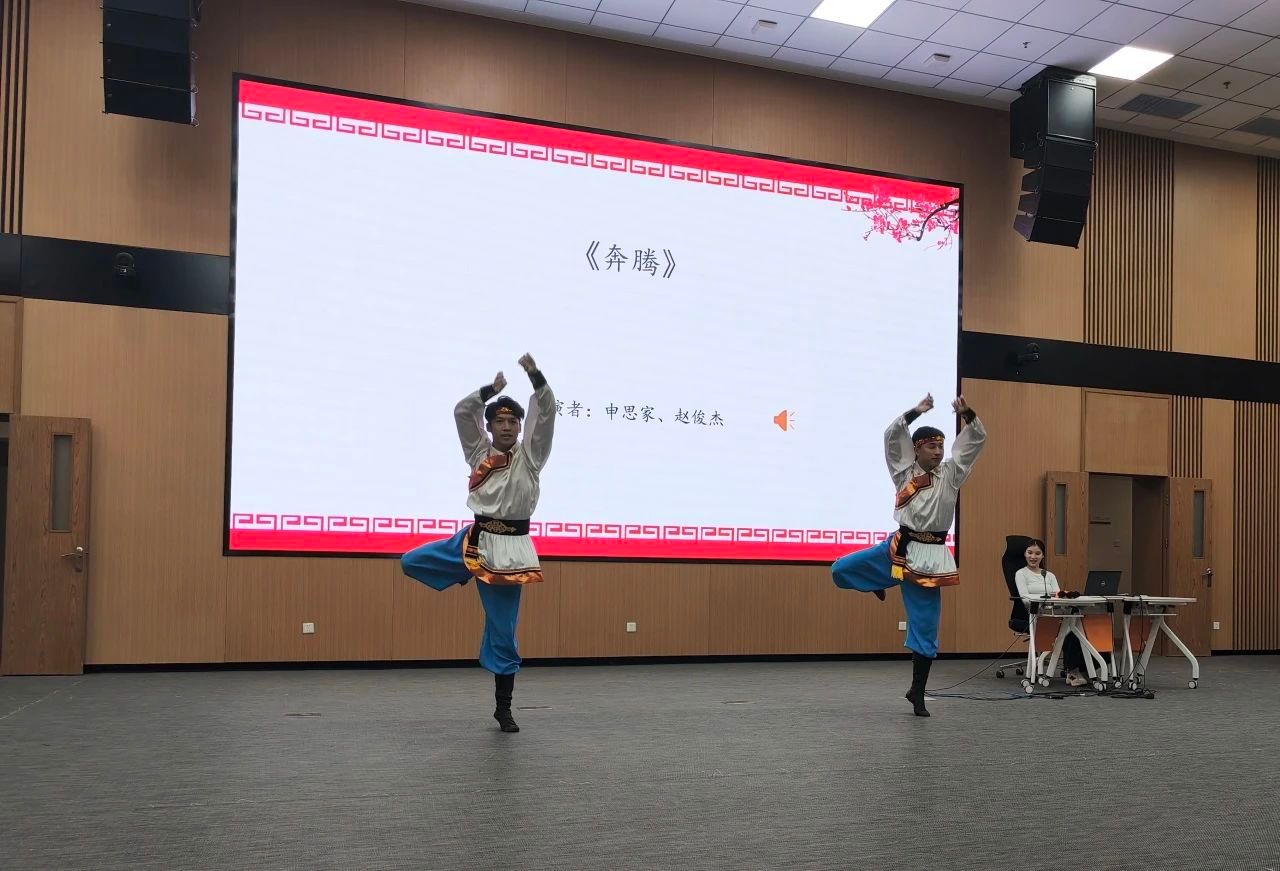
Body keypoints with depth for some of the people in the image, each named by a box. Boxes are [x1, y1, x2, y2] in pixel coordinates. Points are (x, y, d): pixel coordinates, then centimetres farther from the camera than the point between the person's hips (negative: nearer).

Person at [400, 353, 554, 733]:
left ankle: (503, 707, 16)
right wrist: (491, 389, -14)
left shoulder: (530, 454, 4)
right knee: (410, 562, -3)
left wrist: (535, 374, -20)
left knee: (503, 632, 3)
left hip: (509, 549, -2)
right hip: (474, 541, 2)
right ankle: (465, 575, 23)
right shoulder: (479, 451, 9)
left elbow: (547, 411, -7)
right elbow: (462, 412, -2)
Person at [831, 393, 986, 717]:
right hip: (900, 548, 0)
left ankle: (917, 693, 18)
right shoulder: (905, 471, 4)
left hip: (931, 556, 1)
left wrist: (967, 414, -12)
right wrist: (916, 411, -15)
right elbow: (892, 436, -8)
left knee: (926, 628, 4)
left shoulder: (951, 473, 7)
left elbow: (977, 440, 4)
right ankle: (879, 584, 24)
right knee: (842, 569, -11)